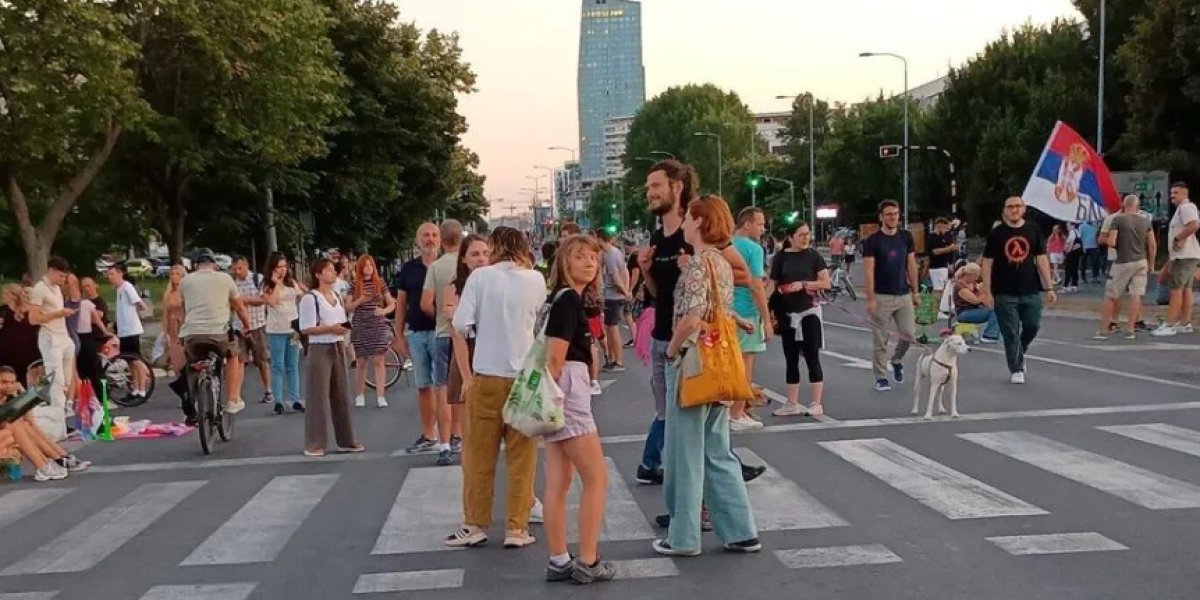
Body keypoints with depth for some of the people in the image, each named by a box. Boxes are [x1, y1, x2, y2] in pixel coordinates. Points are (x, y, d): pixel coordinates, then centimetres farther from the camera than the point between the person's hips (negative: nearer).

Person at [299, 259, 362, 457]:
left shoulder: (337, 296, 13)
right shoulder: (310, 298, -9)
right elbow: (306, 329, -14)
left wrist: (344, 328, 1)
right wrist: (330, 329, -21)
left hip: (338, 348, 7)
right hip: (320, 350, -7)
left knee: (340, 396, 11)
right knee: (318, 397, -4)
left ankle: (345, 440, 18)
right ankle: (314, 444, 3)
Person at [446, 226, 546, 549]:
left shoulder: (480, 276, -7)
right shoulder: (536, 280, 1)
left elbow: (461, 324, -10)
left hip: (487, 376, -1)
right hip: (525, 377, 2)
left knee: (479, 455, 10)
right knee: (521, 457, 9)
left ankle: (475, 524, 17)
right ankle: (516, 528, 11)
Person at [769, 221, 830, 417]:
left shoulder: (813, 255, -1)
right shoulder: (781, 257, 3)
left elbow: (826, 283, -5)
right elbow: (773, 285, 8)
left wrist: (803, 284, -17)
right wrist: (772, 311, 1)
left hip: (809, 311, -3)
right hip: (788, 313, 3)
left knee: (812, 357, -3)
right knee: (791, 359, 8)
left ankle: (817, 403, 2)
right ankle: (793, 404, 16)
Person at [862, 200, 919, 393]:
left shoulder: (906, 237, 6)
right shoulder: (872, 241, -8)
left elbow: (911, 265, 10)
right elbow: (868, 270, -11)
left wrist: (915, 292, 8)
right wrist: (870, 298, -16)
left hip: (904, 295, 4)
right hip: (882, 297, -4)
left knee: (909, 335, 0)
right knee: (881, 340, 1)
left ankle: (896, 360, 29)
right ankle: (881, 378, 11)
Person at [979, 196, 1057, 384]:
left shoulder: (1033, 231, 5)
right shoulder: (996, 234, -1)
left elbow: (1041, 259, 6)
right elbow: (987, 263, -1)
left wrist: (1049, 287, 0)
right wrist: (987, 292, -7)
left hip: (1031, 292, 2)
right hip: (1005, 293, -2)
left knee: (1032, 326, 4)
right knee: (1011, 333, 0)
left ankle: (1019, 354, 33)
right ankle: (1016, 370, 12)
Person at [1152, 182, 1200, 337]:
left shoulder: (1186, 207, -13)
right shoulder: (1182, 209, 20)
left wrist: (1177, 238, -21)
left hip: (1184, 256, -11)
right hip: (1184, 255, 11)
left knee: (1176, 290, -11)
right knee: (1185, 289, 13)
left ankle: (1169, 325, -12)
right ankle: (1185, 323, 17)